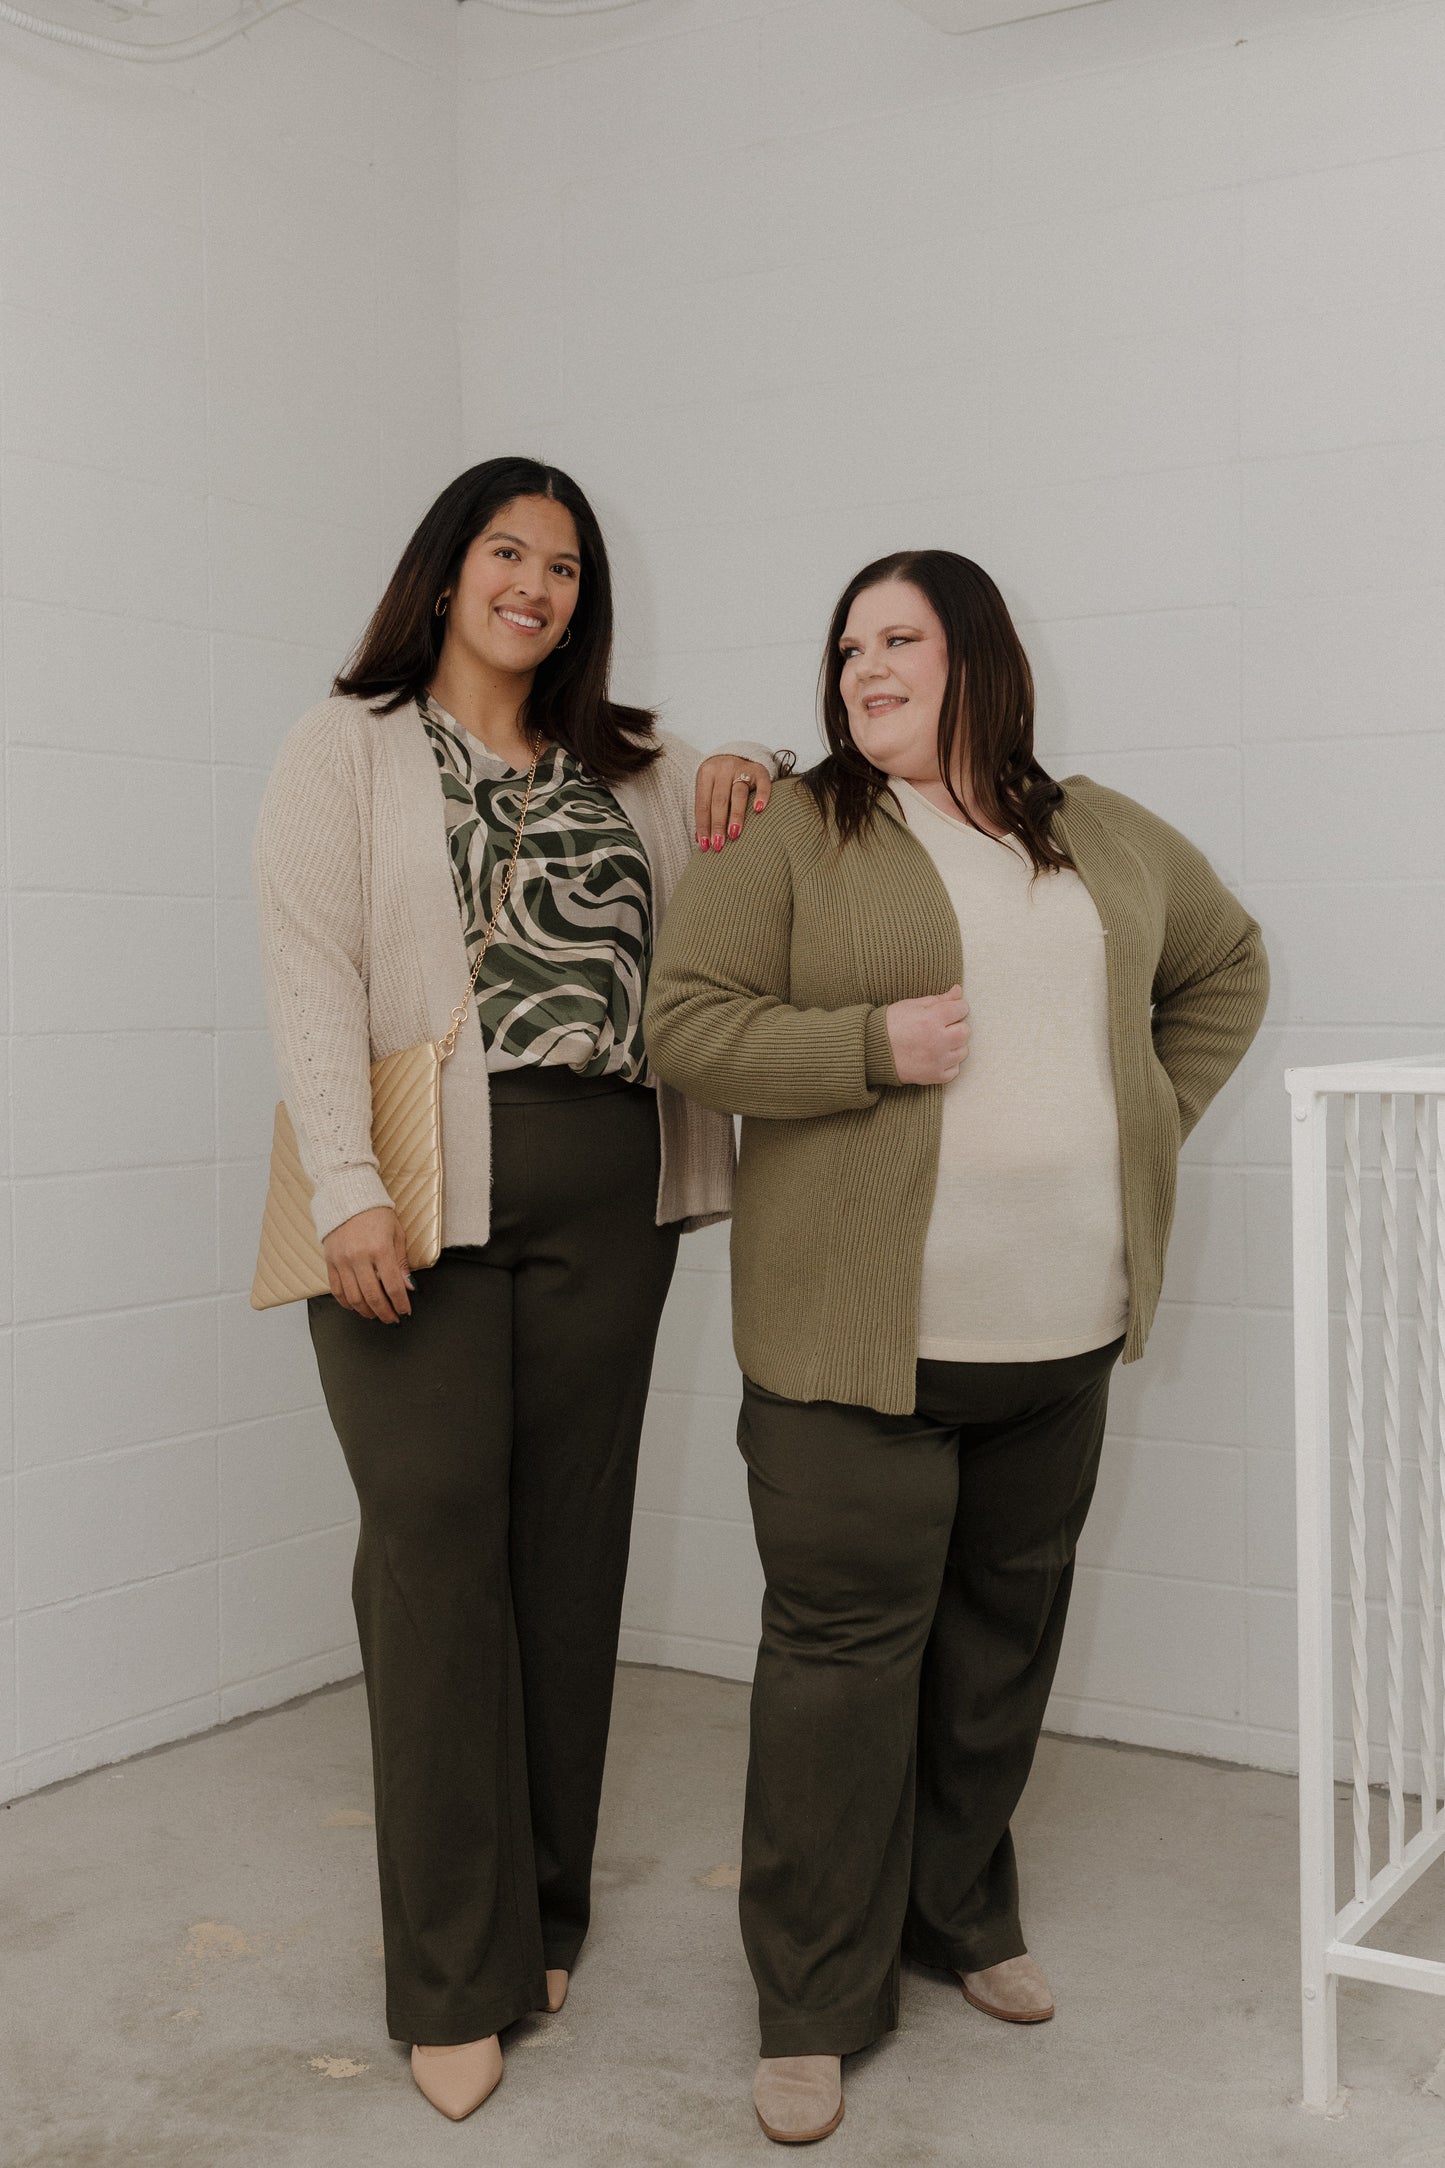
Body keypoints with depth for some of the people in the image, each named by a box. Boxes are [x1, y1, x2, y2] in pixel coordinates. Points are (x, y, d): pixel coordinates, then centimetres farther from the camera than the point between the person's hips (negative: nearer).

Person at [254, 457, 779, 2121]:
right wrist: (348, 1188, -16)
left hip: (605, 1198, 4)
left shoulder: (627, 769, 18)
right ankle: (453, 1976, 7)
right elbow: (309, 966, -5)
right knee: (436, 1546, -4)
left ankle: (545, 1912, 23)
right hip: (423, 1192, -4)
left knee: (571, 1541, 7)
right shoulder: (349, 747, 5)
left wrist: (749, 780, 4)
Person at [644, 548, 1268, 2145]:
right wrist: (872, 1046, -18)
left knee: (1005, 1639, 15)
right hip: (862, 1339, -4)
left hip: (1063, 1334, 5)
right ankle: (814, 2006, 12)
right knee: (845, 1653, -2)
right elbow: (683, 1021, -7)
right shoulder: (794, 835, -2)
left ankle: (963, 1916, 35)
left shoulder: (1106, 838, 11)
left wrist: (1153, 1117, 12)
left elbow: (1225, 962, 25)